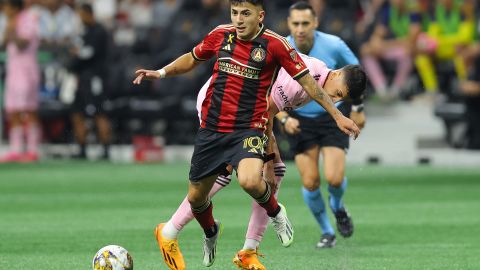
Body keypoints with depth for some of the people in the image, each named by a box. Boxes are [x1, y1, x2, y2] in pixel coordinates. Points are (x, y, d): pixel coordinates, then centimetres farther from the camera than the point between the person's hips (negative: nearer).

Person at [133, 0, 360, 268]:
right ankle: (210, 231, 46)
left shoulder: (275, 44, -10)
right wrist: (161, 73, 8)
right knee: (196, 197, 10)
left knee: (250, 181, -32)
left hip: (248, 130, -4)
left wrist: (337, 115, -5)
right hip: (211, 129, 4)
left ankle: (275, 212, 3)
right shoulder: (221, 35, 2)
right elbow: (192, 59, 21)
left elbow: (307, 81, -4)